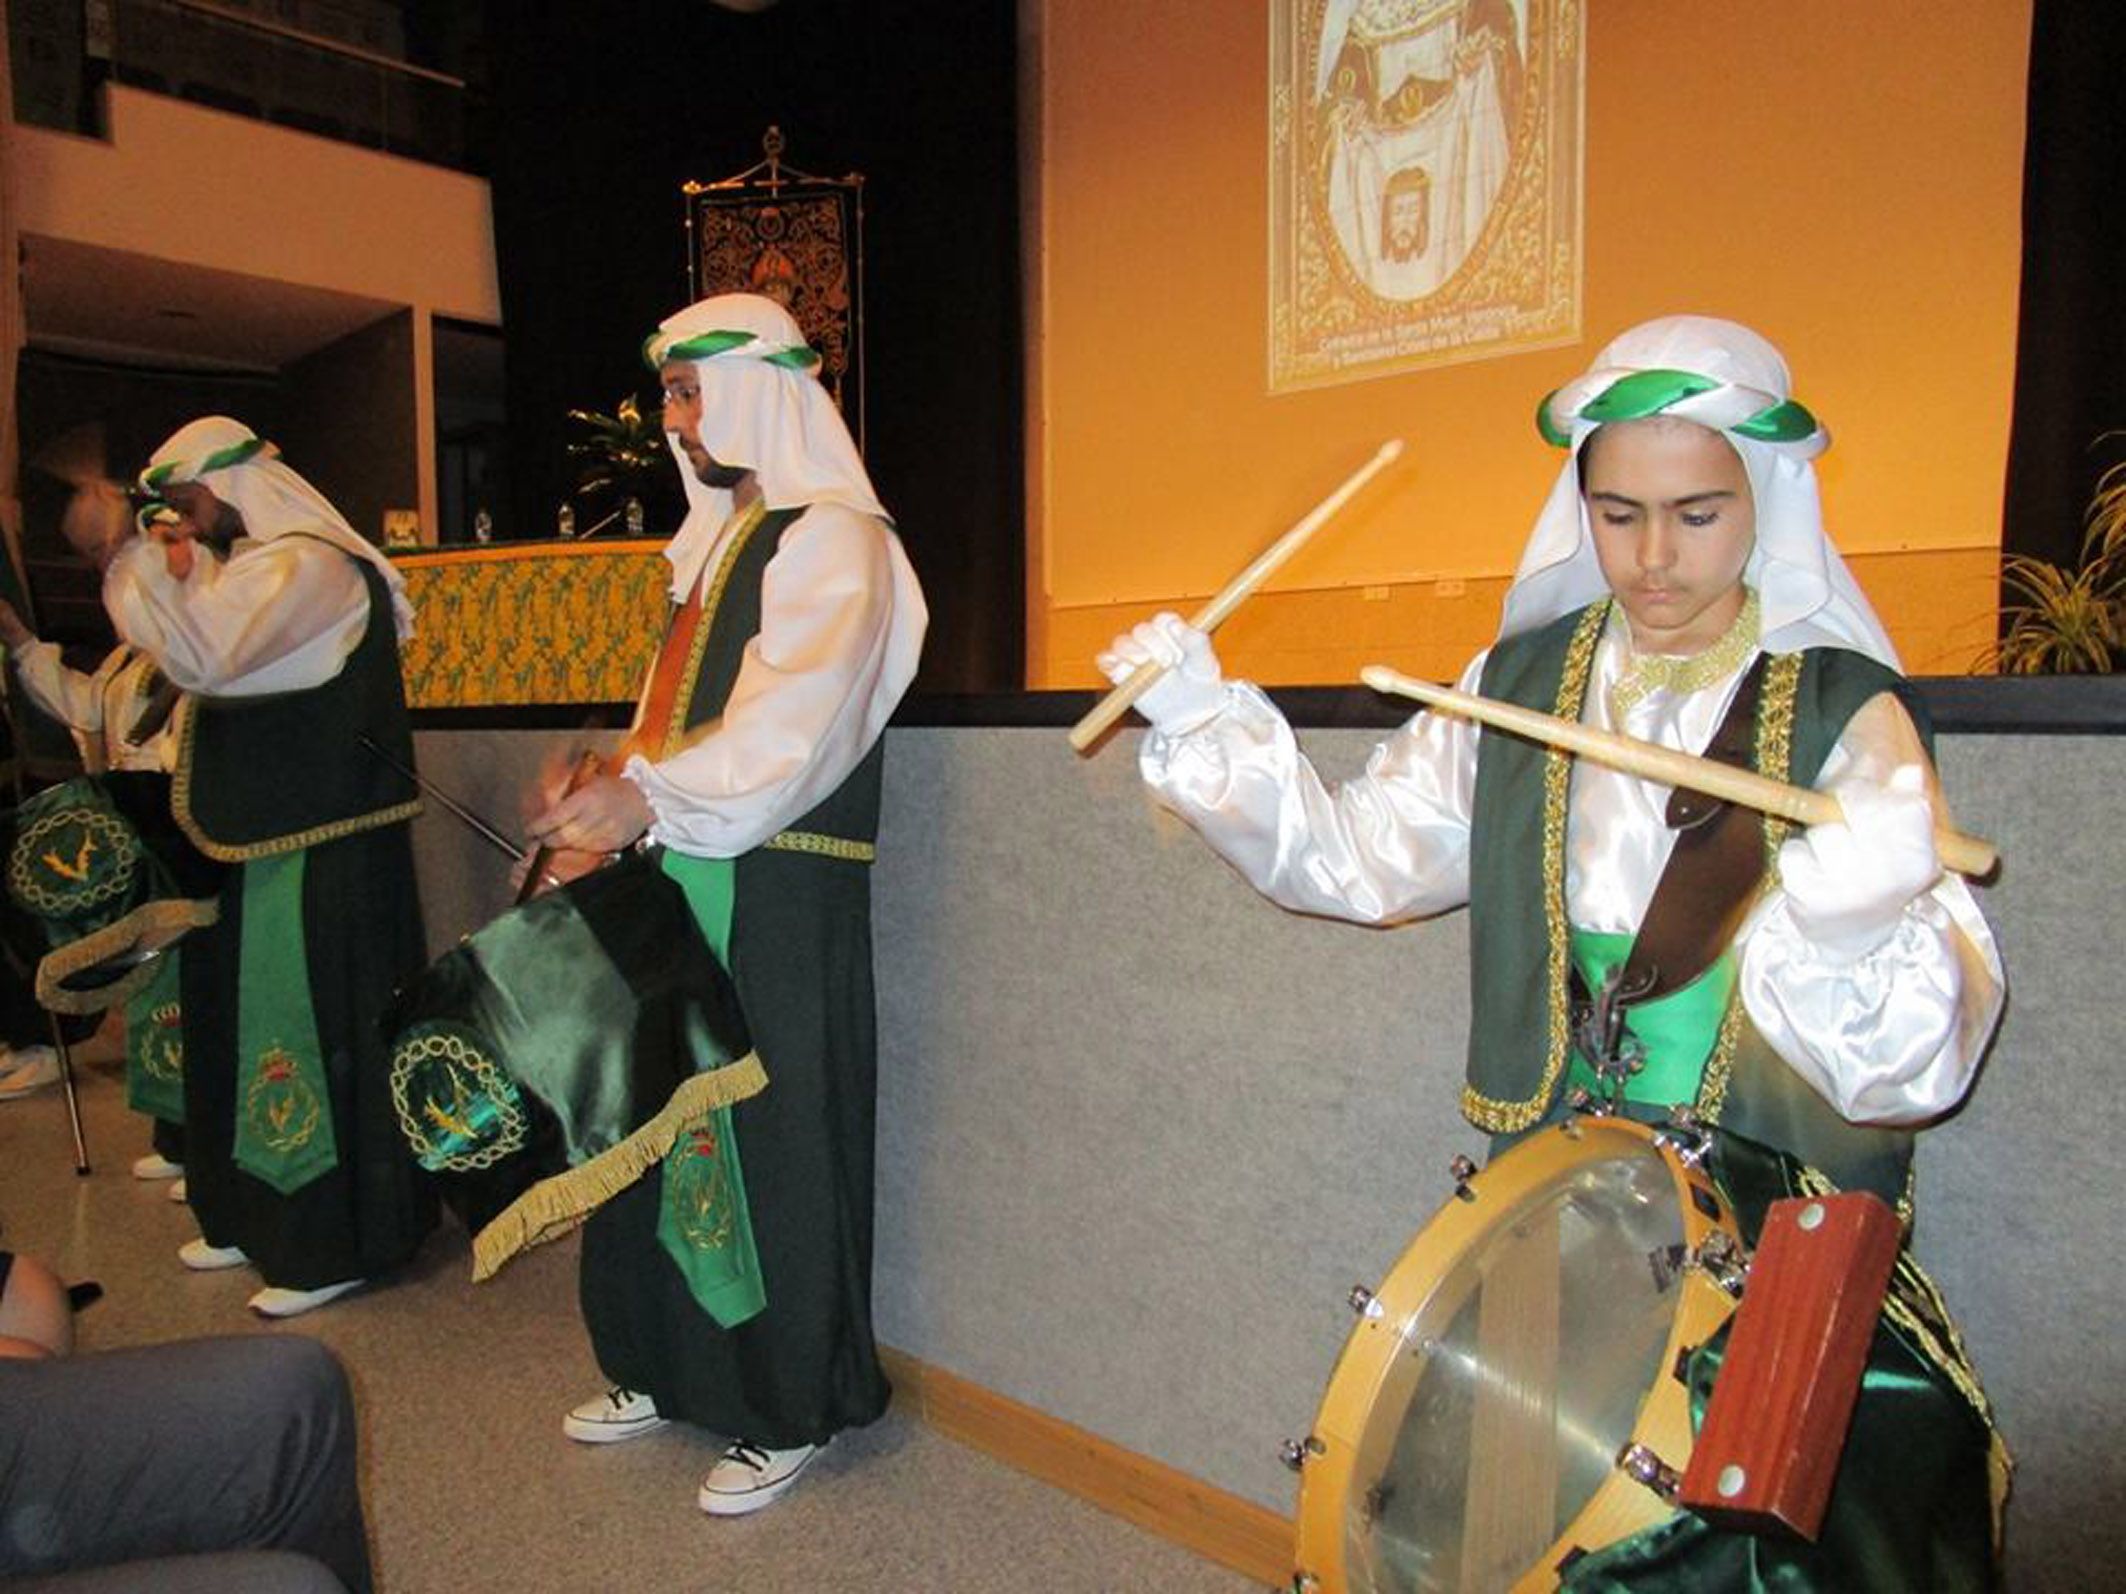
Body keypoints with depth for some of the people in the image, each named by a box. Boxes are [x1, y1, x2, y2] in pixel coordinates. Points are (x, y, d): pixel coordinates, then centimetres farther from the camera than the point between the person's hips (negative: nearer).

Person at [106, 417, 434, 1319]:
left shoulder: (307, 568, -15)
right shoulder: (263, 564, 17)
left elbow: (201, 658, -24)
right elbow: (210, 669, 22)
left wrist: (144, 568, -13)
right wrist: (172, 573, 12)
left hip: (316, 851, -11)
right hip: (271, 838, 11)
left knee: (309, 1025, -4)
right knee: (253, 1017, 17)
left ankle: (332, 1244, 7)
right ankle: (263, 1217, 30)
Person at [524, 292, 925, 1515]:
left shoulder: (834, 539, -9)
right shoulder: (722, 533, 19)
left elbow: (795, 723, -23)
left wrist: (648, 796, -29)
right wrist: (613, 819, 10)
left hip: (779, 902, -8)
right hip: (685, 885, 9)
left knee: (770, 1136, -1)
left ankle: (789, 1412, 16)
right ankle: (671, 1368, 31)